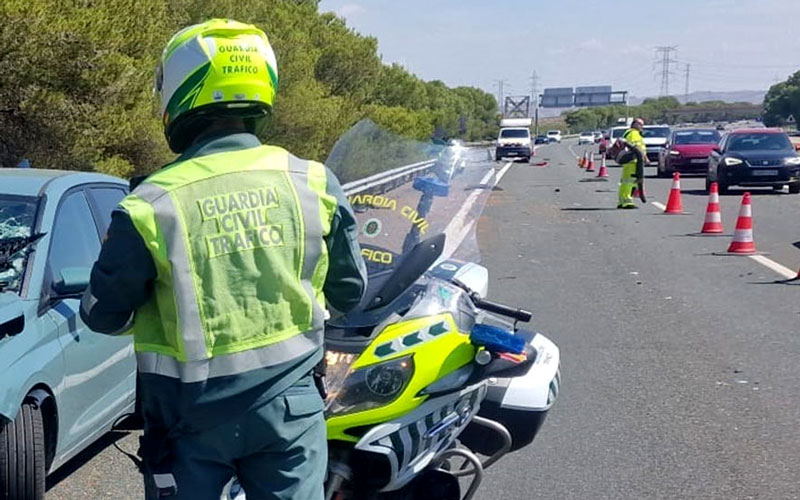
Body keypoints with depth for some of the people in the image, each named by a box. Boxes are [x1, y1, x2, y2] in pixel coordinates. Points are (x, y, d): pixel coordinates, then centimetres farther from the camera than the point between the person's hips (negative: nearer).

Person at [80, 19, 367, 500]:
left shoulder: (150, 206, -16)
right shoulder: (315, 183, -8)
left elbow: (104, 314, -3)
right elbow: (349, 291, 5)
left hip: (193, 416, -1)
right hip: (289, 406, 2)